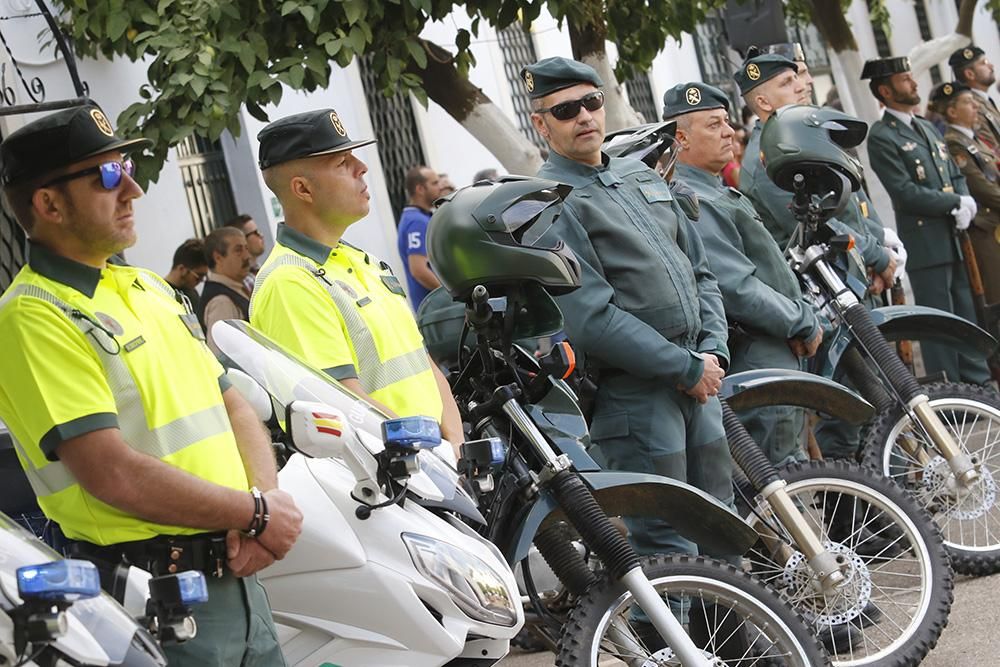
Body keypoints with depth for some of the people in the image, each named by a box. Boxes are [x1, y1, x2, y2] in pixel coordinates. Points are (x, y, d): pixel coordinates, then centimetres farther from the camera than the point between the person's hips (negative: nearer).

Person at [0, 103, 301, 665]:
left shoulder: (149, 287, 14)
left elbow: (234, 407, 15)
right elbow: (112, 474, -21)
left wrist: (264, 499, -5)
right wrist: (255, 512, -13)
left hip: (237, 573, 7)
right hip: (157, 598, -7)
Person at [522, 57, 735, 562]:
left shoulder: (642, 177, 16)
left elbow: (699, 270, 18)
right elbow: (592, 319, -18)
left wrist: (713, 352, 2)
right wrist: (687, 369, -15)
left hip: (697, 378, 8)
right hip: (633, 393, -8)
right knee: (670, 549, -5)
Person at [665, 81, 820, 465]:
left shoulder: (721, 195, 18)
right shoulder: (692, 203, -17)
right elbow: (738, 290, -24)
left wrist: (803, 318, 7)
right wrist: (804, 322, -14)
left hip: (778, 355, 11)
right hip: (757, 361, -11)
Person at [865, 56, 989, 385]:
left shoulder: (927, 127, 18)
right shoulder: (881, 137, -9)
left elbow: (956, 176, 18)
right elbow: (906, 193, -16)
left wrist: (966, 204, -3)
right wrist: (956, 203, -12)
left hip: (955, 240, 8)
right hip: (926, 244, -8)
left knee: (966, 318, 13)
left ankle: (977, 385, 21)